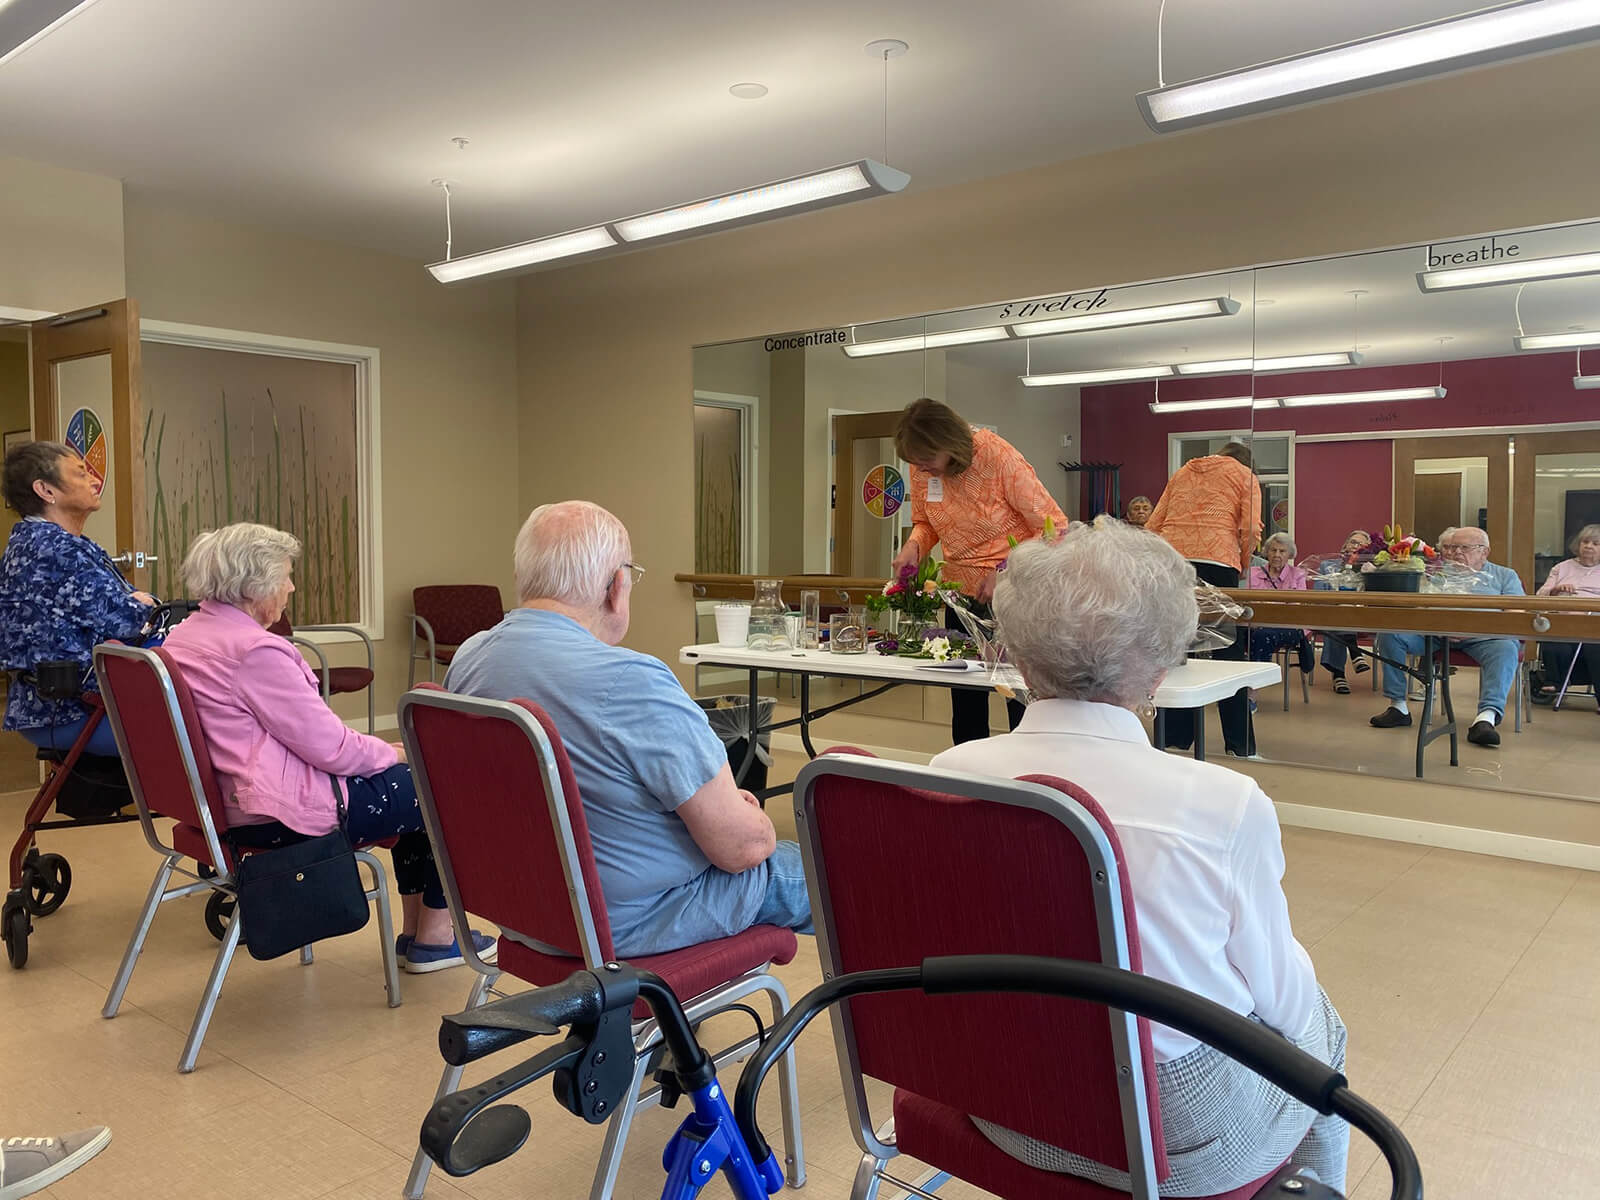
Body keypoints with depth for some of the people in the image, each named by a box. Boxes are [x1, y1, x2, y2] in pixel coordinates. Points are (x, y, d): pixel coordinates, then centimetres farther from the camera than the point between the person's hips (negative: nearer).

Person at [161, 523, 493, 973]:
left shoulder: (184, 636, 10)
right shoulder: (254, 649, -23)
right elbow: (329, 746, -21)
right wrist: (393, 752, -2)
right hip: (284, 816, -11)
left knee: (413, 782, 21)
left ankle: (414, 932, 25)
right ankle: (434, 935, 15)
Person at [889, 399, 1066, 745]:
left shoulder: (998, 457, -19)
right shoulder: (921, 469, -4)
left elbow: (1054, 526, -16)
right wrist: (914, 546, -8)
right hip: (962, 597, 5)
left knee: (1024, 714, 0)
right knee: (965, 716, 13)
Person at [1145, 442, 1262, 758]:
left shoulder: (1181, 473, 26)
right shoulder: (1245, 476, 14)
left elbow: (1152, 526, 17)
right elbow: (1251, 529, -1)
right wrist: (1242, 564, 14)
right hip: (1216, 561, -3)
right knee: (1228, 653, 3)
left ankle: (1175, 737, 12)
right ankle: (1240, 744, 6)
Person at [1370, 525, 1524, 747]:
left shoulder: (1505, 576, 18)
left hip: (1483, 636, -2)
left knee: (1506, 648, -35)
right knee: (1390, 633, -21)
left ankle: (1487, 716, -49)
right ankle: (1398, 706, -16)